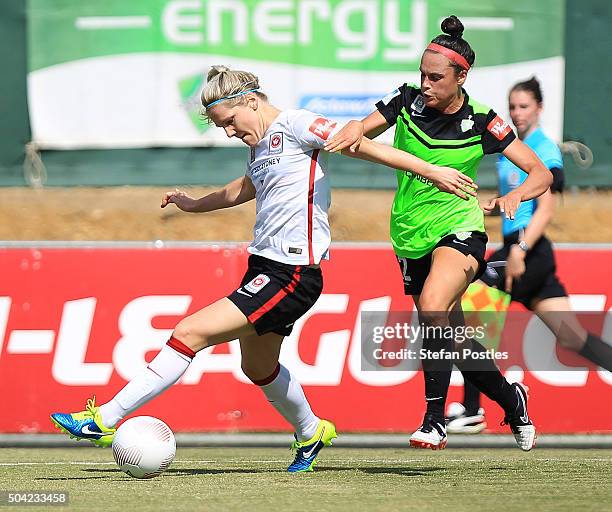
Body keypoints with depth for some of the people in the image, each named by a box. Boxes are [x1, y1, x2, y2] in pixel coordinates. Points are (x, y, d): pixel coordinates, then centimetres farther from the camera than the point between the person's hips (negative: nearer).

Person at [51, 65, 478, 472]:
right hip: (264, 267, 10)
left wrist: (431, 171, -20)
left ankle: (104, 419, -16)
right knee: (258, 367, 22)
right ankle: (311, 432, 45)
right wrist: (196, 204, 49)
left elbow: (363, 145, -14)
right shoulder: (260, 144, 17)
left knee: (191, 332, -15)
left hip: (293, 274, -10)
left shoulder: (295, 125, -9)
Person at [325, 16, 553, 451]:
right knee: (453, 338, 10)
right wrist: (354, 132, -27)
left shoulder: (481, 121, -9)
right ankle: (511, 400, 37)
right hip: (412, 238, 4)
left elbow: (542, 174, -6)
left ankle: (435, 422, -29)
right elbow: (361, 129, -2)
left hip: (458, 229, -4)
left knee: (433, 305, -32)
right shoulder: (408, 101, -2)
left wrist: (515, 195, -27)